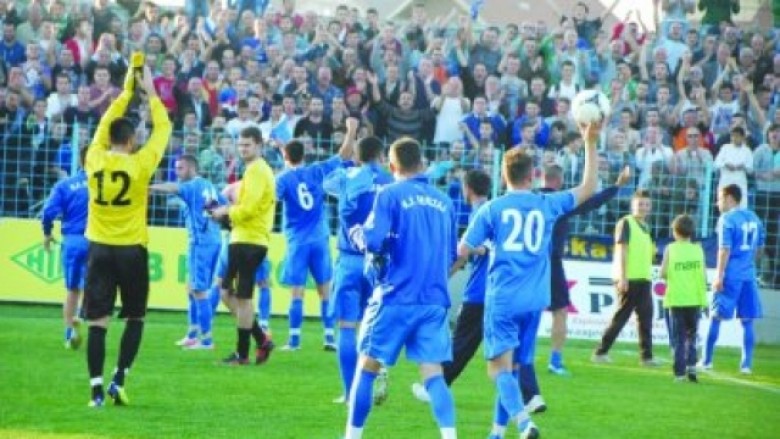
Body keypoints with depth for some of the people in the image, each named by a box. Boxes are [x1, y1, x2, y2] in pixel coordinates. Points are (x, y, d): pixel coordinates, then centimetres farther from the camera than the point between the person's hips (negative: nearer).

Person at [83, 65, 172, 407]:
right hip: (131, 250, -2)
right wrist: (150, 93, 14)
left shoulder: (95, 160, -2)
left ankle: (96, 388, -7)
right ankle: (118, 380, 3)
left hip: (99, 249, 2)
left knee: (98, 321, -1)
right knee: (135, 318, 13)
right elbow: (163, 128, 3)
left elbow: (105, 124, 15)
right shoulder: (140, 164, -9)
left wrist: (126, 92, 22)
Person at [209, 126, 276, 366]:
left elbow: (248, 208, -20)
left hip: (249, 241, -10)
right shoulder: (258, 169, 18)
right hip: (243, 239, 10)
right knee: (228, 294, 13)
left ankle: (242, 353, 1)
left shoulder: (256, 170, -13)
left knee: (242, 298, -5)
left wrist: (226, 212, -4)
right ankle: (261, 340, 15)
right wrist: (230, 212, 8)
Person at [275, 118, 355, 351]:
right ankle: (329, 336, 6)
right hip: (320, 239, 3)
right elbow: (343, 156, 11)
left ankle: (294, 339, -4)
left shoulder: (284, 178, -6)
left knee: (297, 292, -2)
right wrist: (351, 131, 18)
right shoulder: (318, 171, 2)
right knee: (325, 289, 8)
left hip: (298, 241, -3)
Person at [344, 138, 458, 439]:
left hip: (396, 298, -4)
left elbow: (373, 242, -12)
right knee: (433, 373, 2)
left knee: (368, 367, 9)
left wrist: (357, 235, 8)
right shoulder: (444, 201, 11)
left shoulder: (390, 195, -4)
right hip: (435, 301, 4)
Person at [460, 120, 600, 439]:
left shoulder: (491, 209, -2)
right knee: (513, 367, 15)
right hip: (534, 300, 3)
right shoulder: (547, 205, 5)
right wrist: (590, 143, 20)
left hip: (502, 299, -3)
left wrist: (483, 245, 21)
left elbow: (462, 250, -2)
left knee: (500, 367, -9)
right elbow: (588, 188, 18)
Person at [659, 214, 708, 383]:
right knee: (691, 334, 15)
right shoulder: (698, 249, 1)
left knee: (678, 337, 4)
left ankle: (680, 372, -2)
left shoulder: (670, 249, -2)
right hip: (694, 299, 1)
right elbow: (703, 276, -2)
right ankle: (691, 365, 0)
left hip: (676, 298, -1)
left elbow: (663, 273, -6)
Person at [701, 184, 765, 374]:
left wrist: (719, 276, -14)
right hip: (749, 276, 5)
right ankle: (746, 364, 2)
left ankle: (707, 361, 9)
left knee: (716, 317, 5)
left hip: (730, 275, -5)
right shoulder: (754, 218, 12)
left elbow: (725, 249, -14)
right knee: (747, 321, 6)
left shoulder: (727, 219, -9)